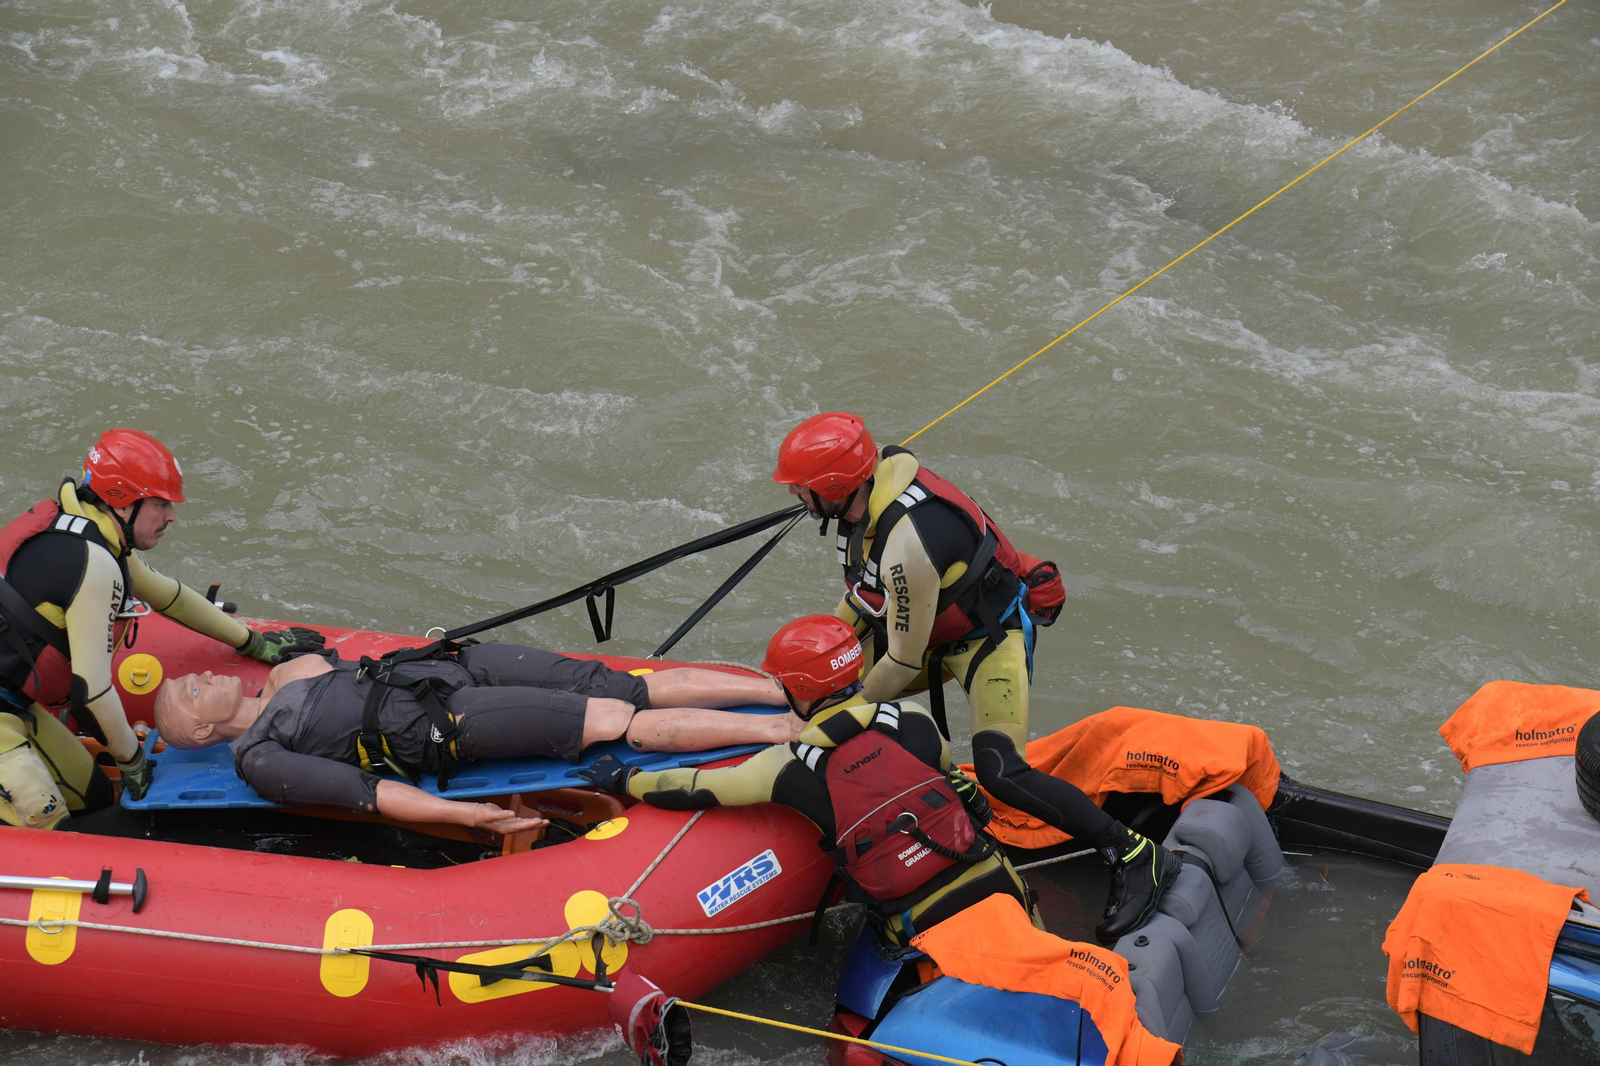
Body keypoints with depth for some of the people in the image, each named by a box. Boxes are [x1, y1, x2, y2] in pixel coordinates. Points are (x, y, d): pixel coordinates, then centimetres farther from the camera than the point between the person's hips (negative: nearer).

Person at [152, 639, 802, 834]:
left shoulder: (282, 680, 23)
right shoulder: (257, 759, -2)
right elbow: (361, 792, -11)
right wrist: (464, 816, -18)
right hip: (447, 722, -7)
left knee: (626, 686, -10)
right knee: (613, 719, -21)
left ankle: (790, 689, -13)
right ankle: (783, 730, -24)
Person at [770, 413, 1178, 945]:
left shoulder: (907, 543, -36)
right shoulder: (868, 492, -9)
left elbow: (904, 662, -26)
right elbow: (861, 593, 10)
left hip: (991, 636, -9)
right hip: (932, 624, 10)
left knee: (999, 771, -23)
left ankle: (1137, 857, -14)